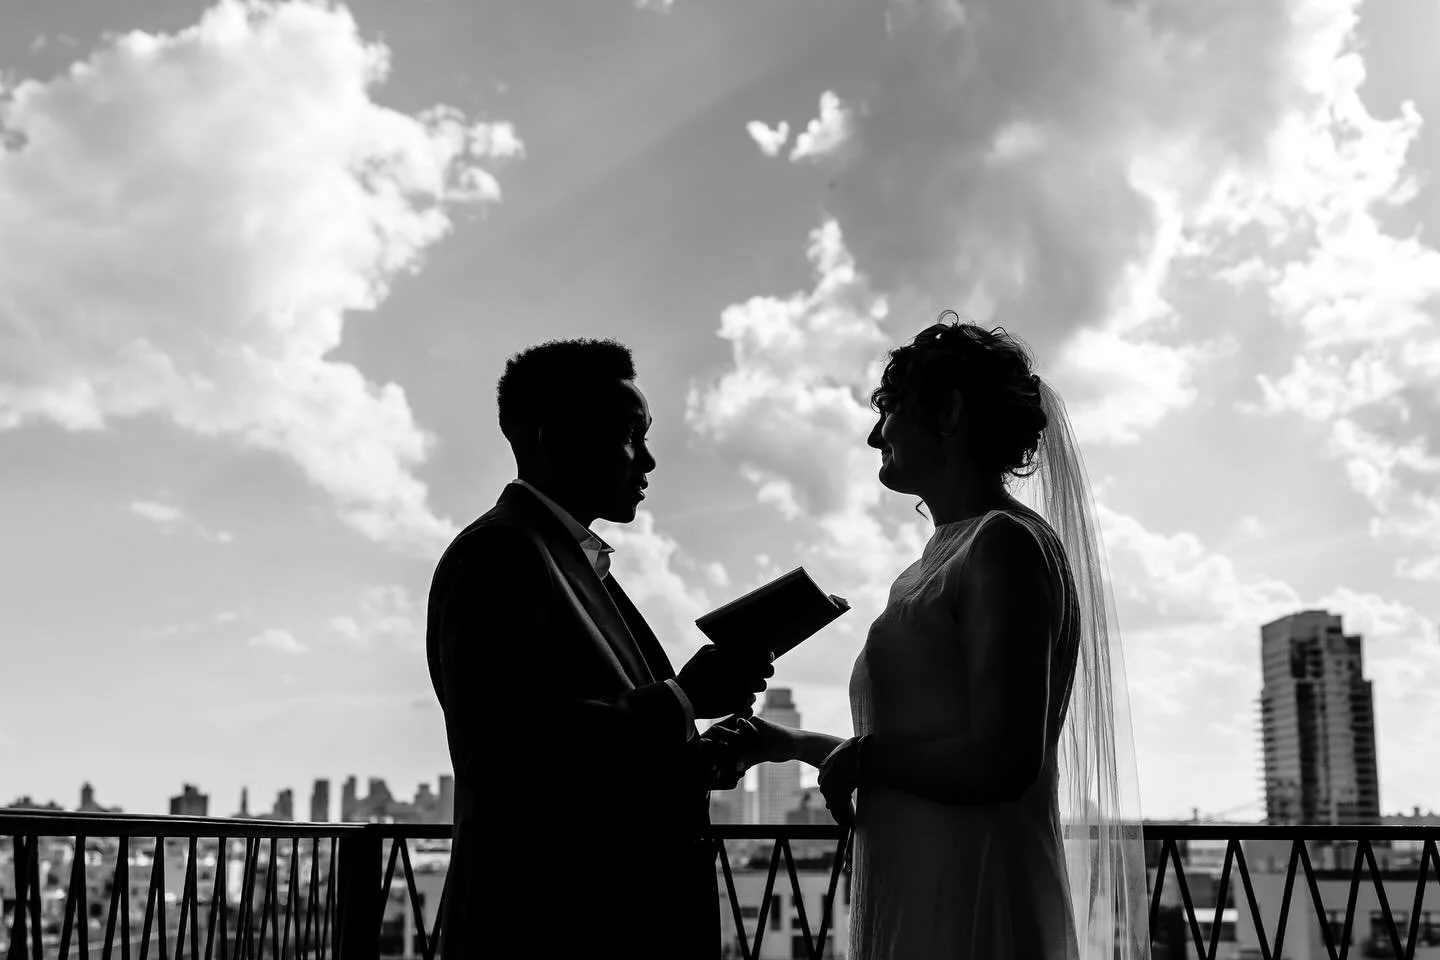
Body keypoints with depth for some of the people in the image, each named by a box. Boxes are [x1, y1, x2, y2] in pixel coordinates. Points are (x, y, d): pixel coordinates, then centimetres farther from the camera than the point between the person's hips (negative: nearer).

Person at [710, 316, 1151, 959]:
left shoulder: (1007, 544, -13)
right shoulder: (950, 552, 15)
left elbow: (1002, 765, -22)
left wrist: (860, 756, -9)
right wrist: (789, 744, 24)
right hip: (913, 906, 9)